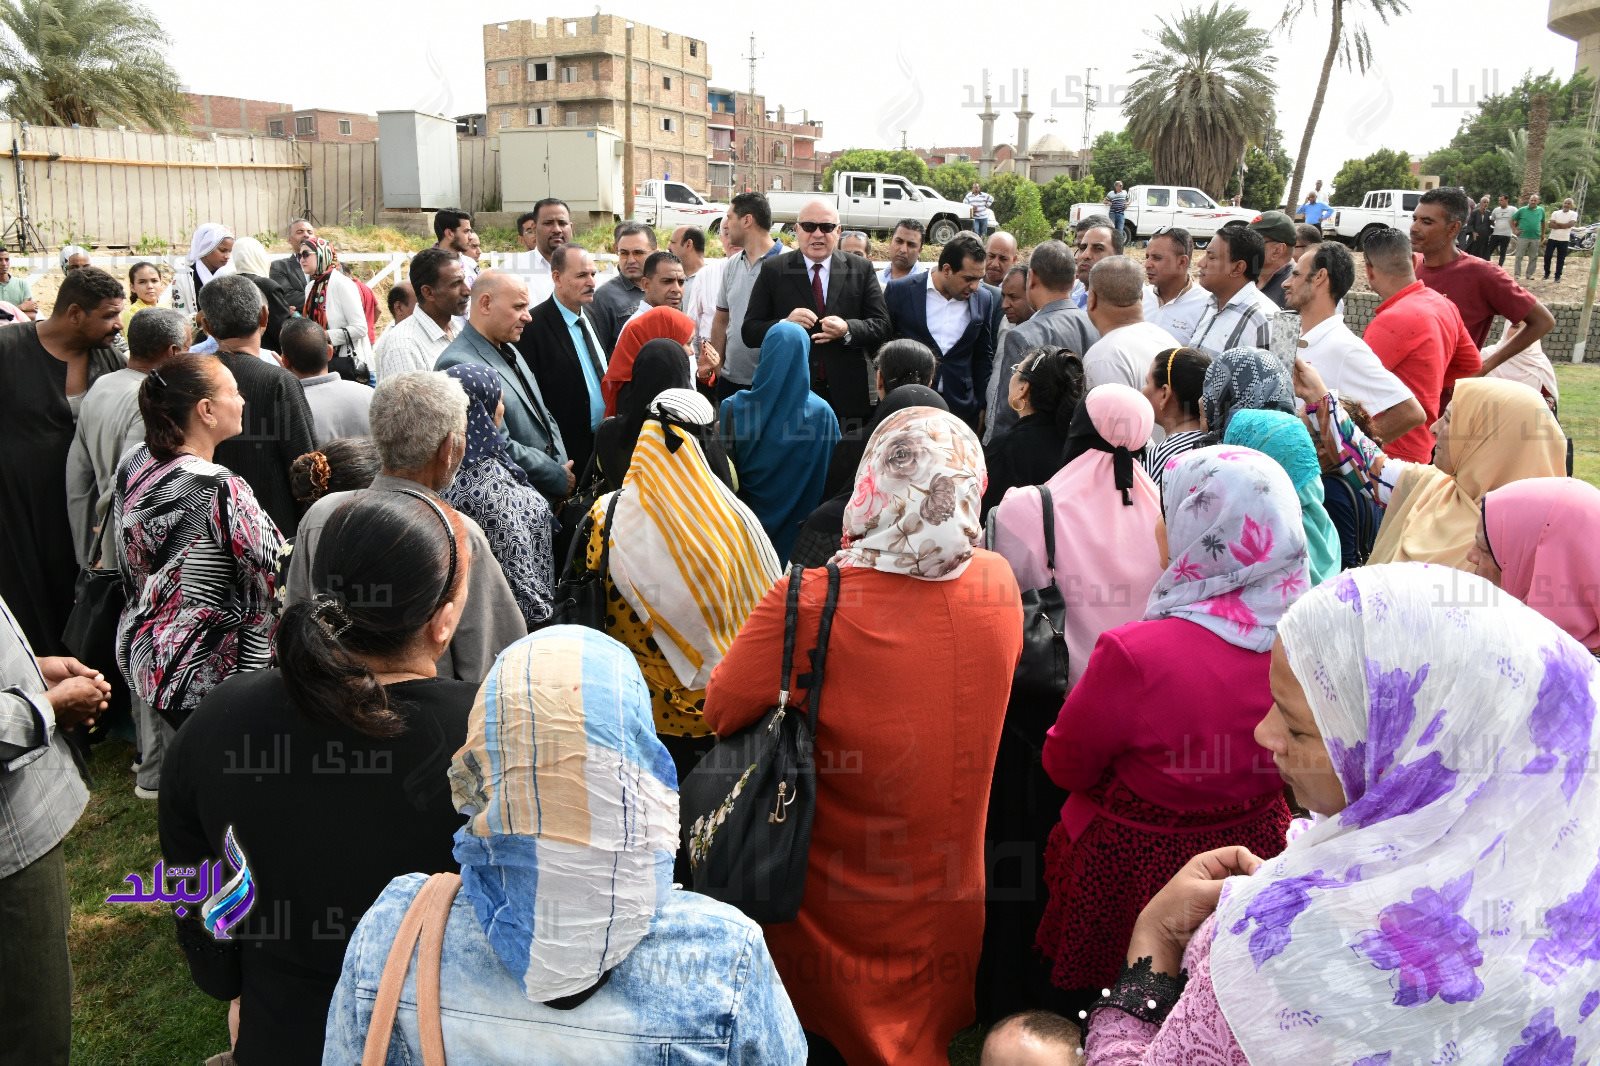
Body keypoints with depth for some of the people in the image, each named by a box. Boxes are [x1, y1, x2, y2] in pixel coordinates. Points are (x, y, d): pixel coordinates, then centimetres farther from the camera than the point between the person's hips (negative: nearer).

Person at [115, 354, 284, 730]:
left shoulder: (132, 466, -1)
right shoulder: (220, 490, -25)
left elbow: (129, 561, 11)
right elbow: (272, 579, -19)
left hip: (140, 655, 8)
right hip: (205, 678, -8)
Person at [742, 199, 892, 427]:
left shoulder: (861, 270, 7)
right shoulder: (773, 270, 3)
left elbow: (882, 325, 3)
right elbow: (749, 332, 0)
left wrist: (847, 330, -17)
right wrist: (784, 324, -19)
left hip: (846, 397, 1)